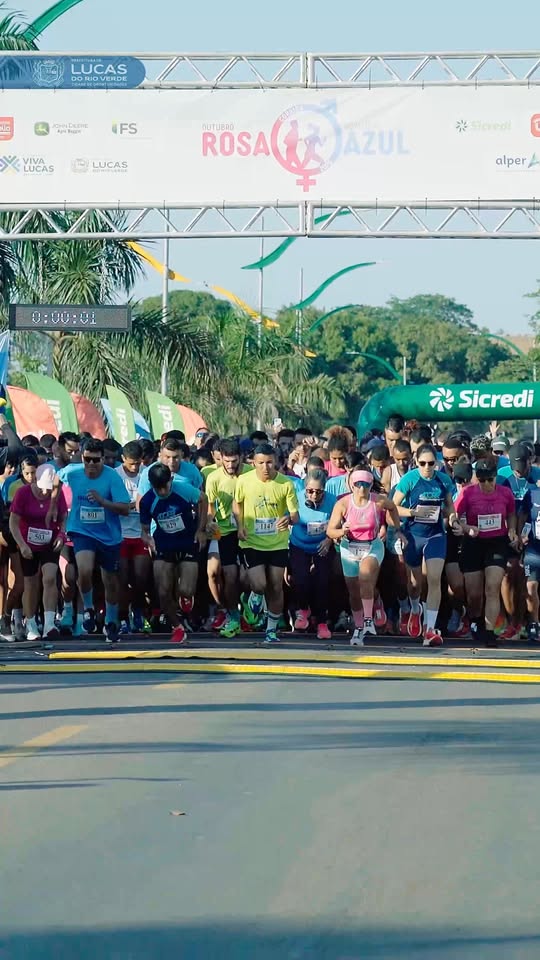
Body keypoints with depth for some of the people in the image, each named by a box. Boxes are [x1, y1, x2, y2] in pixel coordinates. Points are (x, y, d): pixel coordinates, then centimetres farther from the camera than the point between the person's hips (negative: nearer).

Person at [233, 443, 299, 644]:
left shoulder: (286, 484, -10)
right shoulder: (244, 481, -8)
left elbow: (295, 515, -8)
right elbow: (237, 503, 12)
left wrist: (289, 519, -31)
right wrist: (240, 526, -2)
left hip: (278, 543, 1)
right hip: (252, 542, -1)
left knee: (276, 588, 5)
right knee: (259, 585, -13)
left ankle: (272, 630, 23)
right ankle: (254, 601, 25)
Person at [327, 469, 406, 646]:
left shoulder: (379, 501, -12)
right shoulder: (343, 504, -13)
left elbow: (392, 507, 13)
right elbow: (330, 531, -12)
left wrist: (397, 530, 14)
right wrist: (341, 532, -33)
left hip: (373, 547, -2)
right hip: (349, 549, 2)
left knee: (365, 575, -31)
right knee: (354, 591, 6)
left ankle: (368, 620, -23)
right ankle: (358, 628, 23)